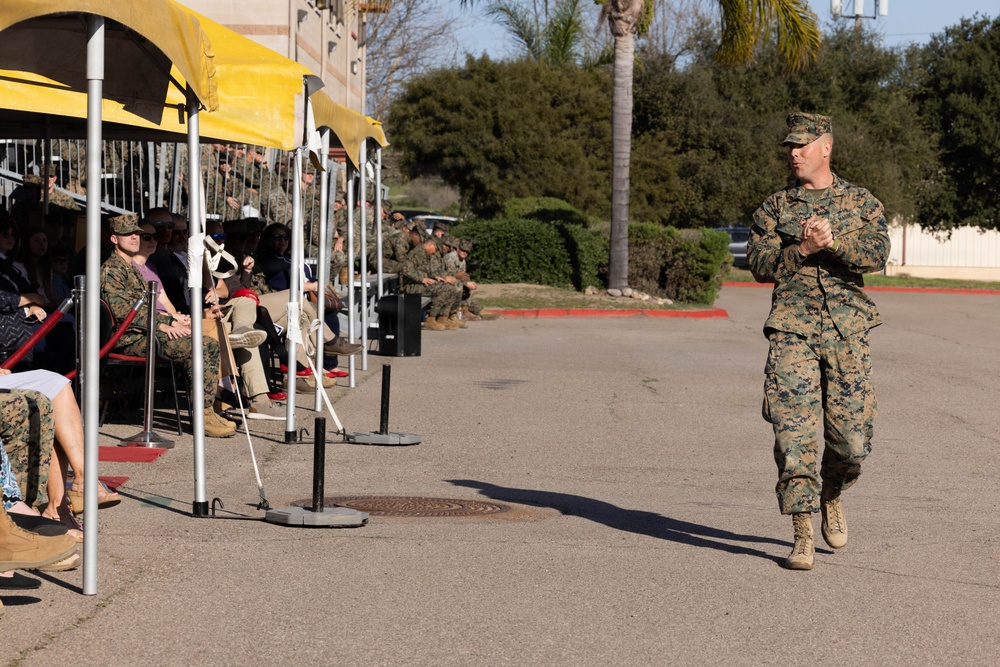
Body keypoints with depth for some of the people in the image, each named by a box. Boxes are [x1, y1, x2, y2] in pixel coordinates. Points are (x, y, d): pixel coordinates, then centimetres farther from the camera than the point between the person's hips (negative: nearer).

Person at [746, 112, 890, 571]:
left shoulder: (862, 203, 9)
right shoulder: (773, 209, 11)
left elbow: (877, 256, -7)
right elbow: (759, 265, -1)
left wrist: (833, 241, -22)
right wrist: (804, 249, -15)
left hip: (847, 332, 0)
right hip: (792, 331, 0)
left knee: (852, 438, 1)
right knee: (795, 434, -11)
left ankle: (831, 497, 33)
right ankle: (802, 535, -7)